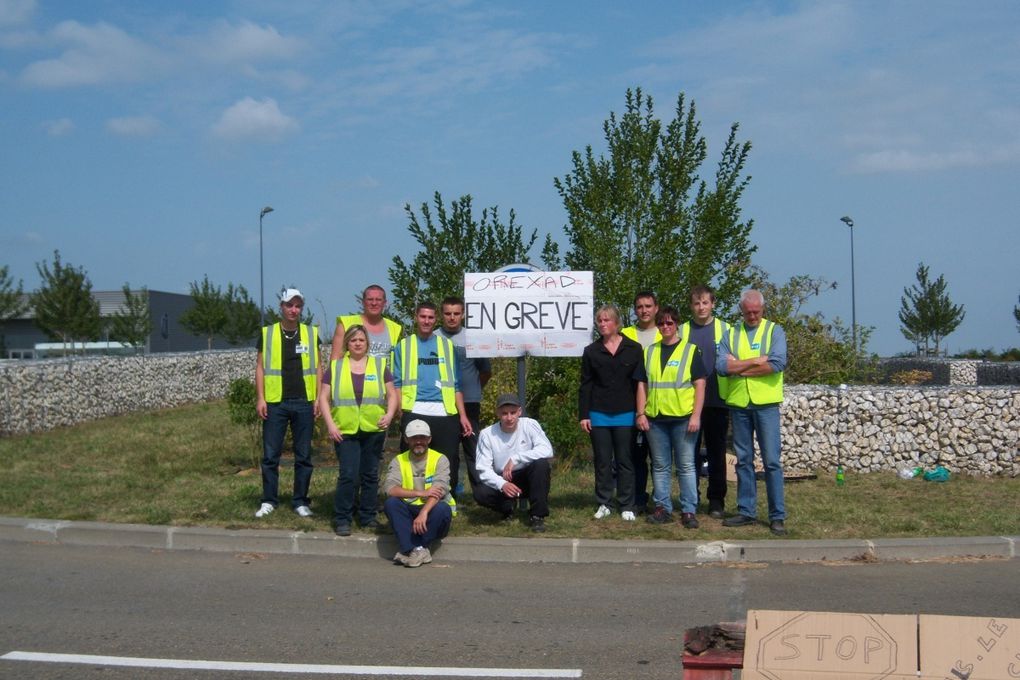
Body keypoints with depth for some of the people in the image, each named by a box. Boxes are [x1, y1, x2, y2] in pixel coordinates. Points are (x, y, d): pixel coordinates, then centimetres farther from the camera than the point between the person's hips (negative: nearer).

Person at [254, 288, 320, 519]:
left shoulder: (311, 333, 7)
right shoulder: (267, 334, 4)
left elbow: (317, 367, 8)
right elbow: (260, 367, 5)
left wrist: (319, 398, 0)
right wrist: (260, 398, -4)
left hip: (304, 402, 1)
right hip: (275, 403, -1)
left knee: (304, 455, 5)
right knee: (270, 454, 2)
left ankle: (301, 501, 14)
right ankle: (268, 501, 12)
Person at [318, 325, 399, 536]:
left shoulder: (380, 365, 9)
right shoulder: (335, 367, 7)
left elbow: (392, 394, 9)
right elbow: (323, 397, 4)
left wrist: (389, 414, -9)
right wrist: (330, 424, -7)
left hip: (374, 431, 2)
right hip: (345, 431, -2)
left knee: (370, 475, 9)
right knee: (348, 475, -8)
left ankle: (368, 517, 20)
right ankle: (342, 519, 2)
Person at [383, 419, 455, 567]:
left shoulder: (440, 459, -3)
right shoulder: (398, 461, 3)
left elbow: (439, 489, -19)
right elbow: (390, 489, -14)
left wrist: (423, 513, -35)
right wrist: (421, 493, -25)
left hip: (431, 511, -1)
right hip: (409, 512, 2)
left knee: (442, 508, -33)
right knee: (390, 503, -26)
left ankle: (409, 550, -27)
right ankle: (418, 550, -34)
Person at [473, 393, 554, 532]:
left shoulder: (530, 425, -13)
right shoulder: (487, 434, -12)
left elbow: (547, 450, -26)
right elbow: (483, 469, -16)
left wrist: (515, 459, -32)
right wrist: (502, 484, -35)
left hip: (529, 479, 0)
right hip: (502, 481, 1)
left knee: (541, 463, -31)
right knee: (480, 492, -28)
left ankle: (538, 516, -16)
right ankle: (508, 506, 6)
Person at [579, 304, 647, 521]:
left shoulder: (633, 349, 2)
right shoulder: (591, 351, 6)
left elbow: (639, 383, 3)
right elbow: (585, 385, 6)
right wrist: (583, 415, 0)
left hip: (625, 414, -1)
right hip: (598, 415, 1)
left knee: (624, 461, 3)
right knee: (602, 461, 5)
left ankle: (627, 506, 9)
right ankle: (604, 504, 13)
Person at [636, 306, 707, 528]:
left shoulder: (690, 350, 2)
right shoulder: (650, 352, 12)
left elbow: (700, 384, -2)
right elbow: (642, 385, 13)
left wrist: (696, 416, -9)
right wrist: (641, 413, 3)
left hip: (683, 418, -3)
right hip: (655, 418, 3)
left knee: (686, 466, 0)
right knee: (660, 466, 9)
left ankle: (689, 511, 4)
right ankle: (662, 508, 15)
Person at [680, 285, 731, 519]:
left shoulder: (725, 330, 5)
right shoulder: (682, 331, 8)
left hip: (717, 401, -1)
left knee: (716, 452, 5)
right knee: (690, 451, 5)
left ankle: (716, 501, 12)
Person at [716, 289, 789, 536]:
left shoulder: (774, 331, 2)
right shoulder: (731, 334, 9)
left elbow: (777, 363, -14)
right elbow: (721, 366, -6)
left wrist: (739, 367, -9)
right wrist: (757, 361, -11)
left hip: (766, 404, -3)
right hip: (738, 404, 3)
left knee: (772, 461, -3)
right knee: (743, 460, 9)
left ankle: (777, 516, 3)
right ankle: (746, 511, 18)